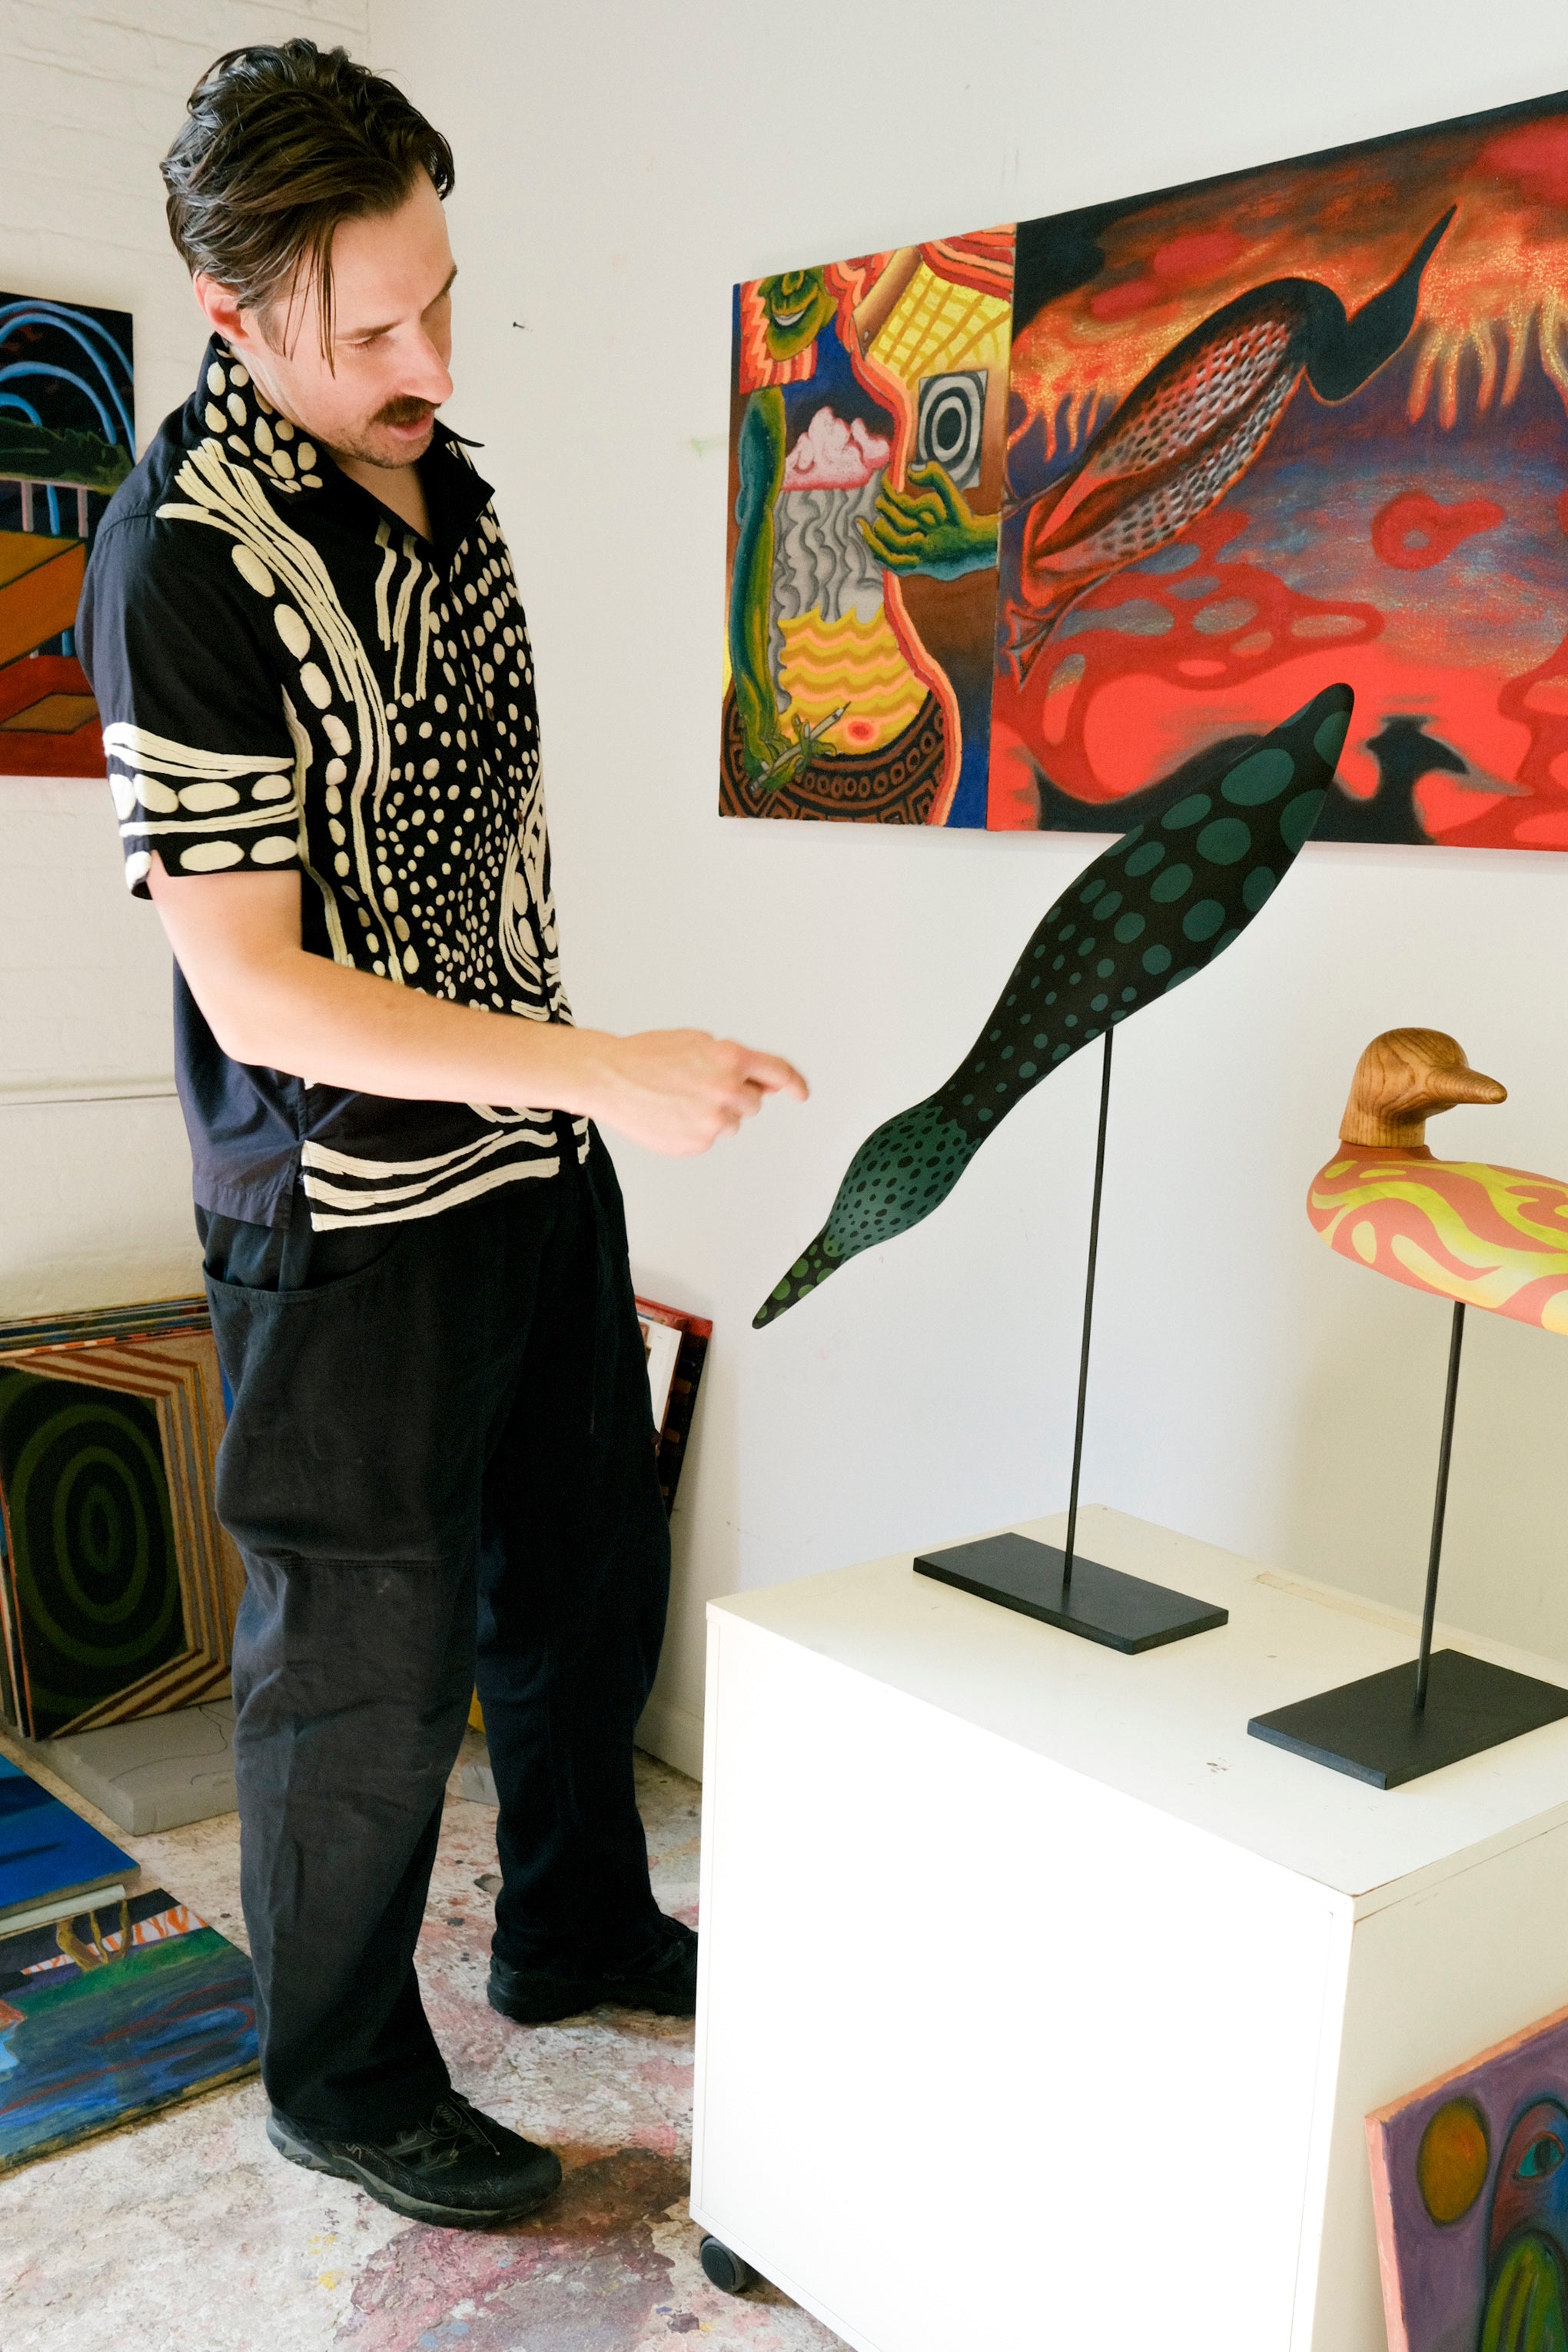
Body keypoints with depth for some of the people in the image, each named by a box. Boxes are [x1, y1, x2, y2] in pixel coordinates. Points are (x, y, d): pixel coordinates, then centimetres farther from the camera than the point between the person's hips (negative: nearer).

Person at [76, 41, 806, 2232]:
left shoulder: (436, 466, 5)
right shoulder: (188, 562, -21)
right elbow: (256, 996, -23)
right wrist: (603, 1068, -28)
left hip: (536, 1152, 8)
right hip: (351, 1211, -8)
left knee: (589, 1578, 21)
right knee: (369, 1666, 8)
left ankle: (577, 1930, 46)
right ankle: (346, 2085, 32)